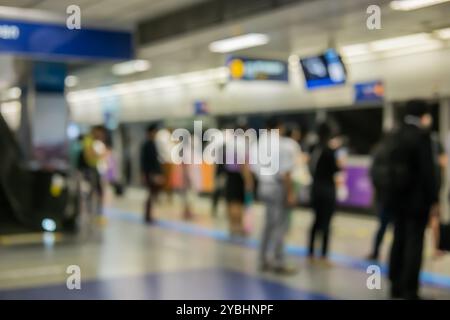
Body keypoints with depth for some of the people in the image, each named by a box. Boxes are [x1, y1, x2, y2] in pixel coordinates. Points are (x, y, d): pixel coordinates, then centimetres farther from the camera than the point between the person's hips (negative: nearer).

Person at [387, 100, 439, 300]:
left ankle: (396, 286, 18)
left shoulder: (397, 136, 8)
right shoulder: (421, 135, -13)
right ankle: (409, 290, -1)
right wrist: (434, 200, -12)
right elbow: (428, 170, -16)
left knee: (399, 241, 12)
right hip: (418, 198, -7)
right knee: (414, 243, -3)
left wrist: (392, 193, 14)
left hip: (398, 197, 7)